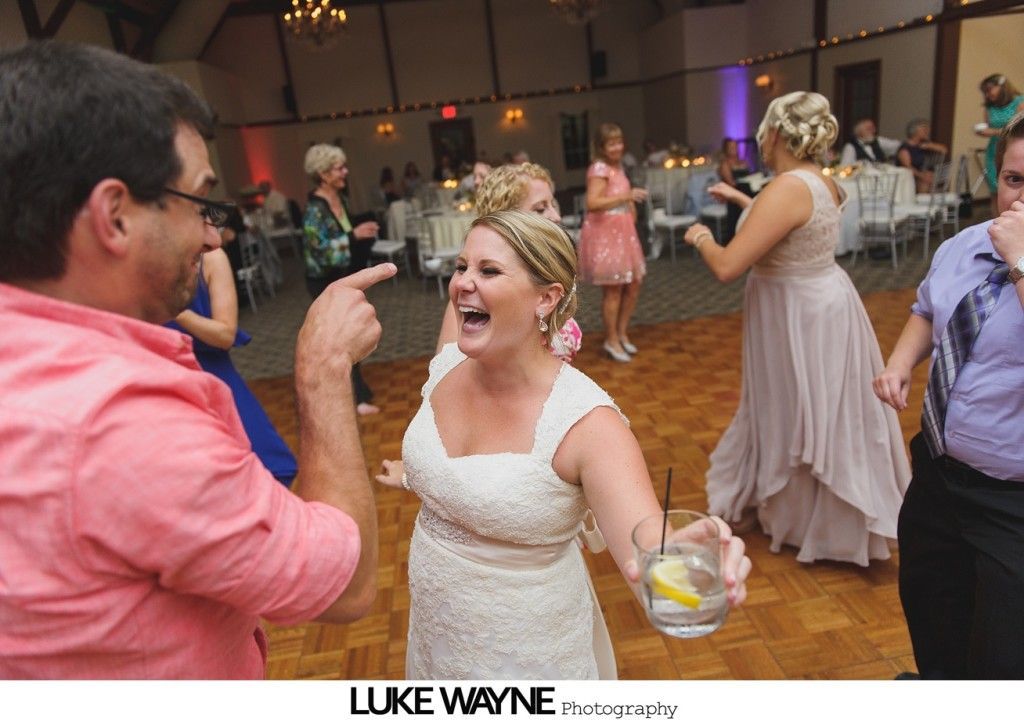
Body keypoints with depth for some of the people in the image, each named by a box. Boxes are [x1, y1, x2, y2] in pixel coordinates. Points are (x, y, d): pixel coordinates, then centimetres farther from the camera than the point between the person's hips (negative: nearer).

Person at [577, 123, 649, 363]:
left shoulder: (617, 167, 13)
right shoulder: (599, 168, -14)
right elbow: (592, 203, -30)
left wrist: (631, 205, 10)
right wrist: (627, 196, -36)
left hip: (622, 232, 9)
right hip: (604, 233, -9)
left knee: (633, 285, 12)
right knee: (613, 289, -3)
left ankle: (622, 333, 27)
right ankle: (611, 340, 12)